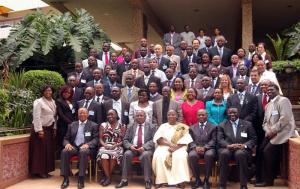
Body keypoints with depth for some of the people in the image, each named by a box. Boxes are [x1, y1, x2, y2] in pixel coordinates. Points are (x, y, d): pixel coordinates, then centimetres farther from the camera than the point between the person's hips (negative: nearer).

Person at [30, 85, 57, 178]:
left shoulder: (53, 102, 11)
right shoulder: (38, 102, -10)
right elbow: (36, 117, -16)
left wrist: (54, 128, 9)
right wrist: (39, 130, -20)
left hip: (50, 129, 7)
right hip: (41, 129, -7)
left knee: (49, 150, 9)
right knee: (40, 150, -3)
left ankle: (46, 170, 18)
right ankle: (39, 171, 5)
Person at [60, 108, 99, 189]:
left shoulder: (93, 125, 9)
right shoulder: (72, 125, 18)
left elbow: (96, 139, 0)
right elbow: (66, 138, 16)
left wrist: (87, 144, -20)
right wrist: (67, 144, -9)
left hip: (85, 147, -3)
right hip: (73, 146, 3)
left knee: (83, 152, -37)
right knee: (64, 152, -29)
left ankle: (81, 179, -31)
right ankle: (66, 178, -21)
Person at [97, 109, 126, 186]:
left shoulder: (122, 126, 8)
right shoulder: (103, 125, 12)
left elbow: (124, 140, 3)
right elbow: (100, 139, 7)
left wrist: (116, 145, -13)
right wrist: (105, 145, -13)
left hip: (117, 147, -1)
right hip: (105, 147, 1)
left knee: (114, 155, -34)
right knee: (104, 155, -32)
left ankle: (107, 176, -18)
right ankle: (108, 177, -23)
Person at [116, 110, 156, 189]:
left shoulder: (151, 127, 10)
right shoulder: (131, 127, 18)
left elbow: (154, 140, -2)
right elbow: (125, 140, 13)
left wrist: (144, 147, -17)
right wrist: (130, 146, -10)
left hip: (146, 148, -2)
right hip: (132, 148, 2)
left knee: (145, 155, -35)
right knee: (127, 154, -29)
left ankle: (147, 181, -26)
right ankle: (124, 180, -23)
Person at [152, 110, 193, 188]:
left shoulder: (182, 127, 12)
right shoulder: (163, 126, 17)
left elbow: (185, 140, -2)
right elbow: (158, 139, 2)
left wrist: (175, 147, -18)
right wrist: (170, 144, -13)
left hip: (178, 148, -1)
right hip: (164, 147, 1)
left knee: (180, 157, -33)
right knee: (159, 157, -30)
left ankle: (180, 181, -30)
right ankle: (160, 180, -25)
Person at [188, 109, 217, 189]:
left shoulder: (213, 127, 15)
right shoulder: (192, 128, 21)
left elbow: (213, 140, 3)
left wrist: (205, 147, -14)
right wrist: (196, 147, -12)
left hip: (208, 148, -1)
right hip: (196, 149, 2)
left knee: (209, 155, -36)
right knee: (191, 156, -32)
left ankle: (206, 180, -19)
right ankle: (197, 179, -14)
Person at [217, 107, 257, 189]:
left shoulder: (247, 124, 15)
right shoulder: (222, 125, 16)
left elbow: (253, 139, 8)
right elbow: (220, 140, 5)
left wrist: (245, 145, -13)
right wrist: (228, 145, -16)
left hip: (242, 149, 0)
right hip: (227, 149, 1)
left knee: (240, 154, -36)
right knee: (224, 153, -34)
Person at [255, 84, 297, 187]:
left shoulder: (283, 100, -8)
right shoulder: (268, 105, 18)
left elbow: (285, 118, -19)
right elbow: (265, 122, 15)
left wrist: (273, 131, -17)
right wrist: (268, 131, -5)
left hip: (282, 132, -8)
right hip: (271, 133, 8)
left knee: (268, 151, -17)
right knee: (262, 151, -5)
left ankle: (268, 180, -4)